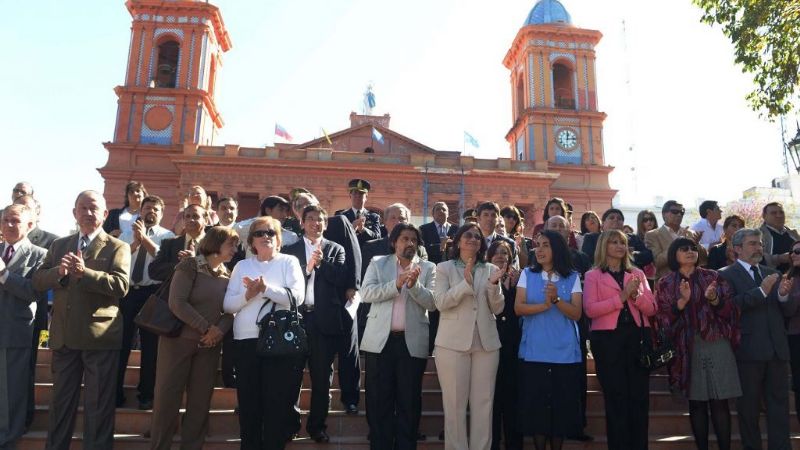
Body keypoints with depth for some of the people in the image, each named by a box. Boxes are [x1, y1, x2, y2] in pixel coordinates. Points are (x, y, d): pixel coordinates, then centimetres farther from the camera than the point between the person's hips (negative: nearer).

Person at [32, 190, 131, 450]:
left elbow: (121, 285, -17)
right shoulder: (59, 245, 12)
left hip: (100, 336, -5)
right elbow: (37, 281, 5)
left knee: (98, 404, 5)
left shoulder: (117, 248, -3)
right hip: (64, 335, 5)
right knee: (61, 400, 18)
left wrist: (84, 273, -26)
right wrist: (59, 272, -15)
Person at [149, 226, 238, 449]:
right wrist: (206, 328, -17)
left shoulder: (227, 274, 8)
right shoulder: (190, 265, -8)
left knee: (201, 399, 7)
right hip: (179, 338, -5)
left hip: (210, 344, 5)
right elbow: (177, 302, -17)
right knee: (168, 396, 1)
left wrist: (220, 329, -15)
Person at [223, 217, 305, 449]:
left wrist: (265, 288, -17)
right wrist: (248, 295, -13)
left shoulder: (289, 262, 4)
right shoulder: (242, 266, 13)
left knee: (277, 402, 2)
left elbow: (297, 297, -10)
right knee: (248, 402, 8)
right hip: (246, 341, 3)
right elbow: (228, 305, 5)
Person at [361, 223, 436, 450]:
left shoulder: (428, 268, 7)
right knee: (378, 401, 6)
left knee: (409, 402, 6)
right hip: (380, 340, 0)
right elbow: (366, 293, -7)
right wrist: (396, 284, -18)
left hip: (413, 342, 0)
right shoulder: (378, 263, 8)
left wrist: (414, 285, -19)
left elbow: (432, 302, -3)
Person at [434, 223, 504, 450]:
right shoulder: (444, 268, 4)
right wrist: (466, 283, -19)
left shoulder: (490, 269, 11)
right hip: (453, 342, -2)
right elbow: (440, 303, -9)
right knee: (455, 402, 2)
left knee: (483, 402, 5)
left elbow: (497, 308, 6)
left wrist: (494, 285, -12)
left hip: (485, 342, 3)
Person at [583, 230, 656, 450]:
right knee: (615, 397, 2)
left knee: (640, 396, 5)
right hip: (608, 338, -3)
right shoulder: (593, 275, 4)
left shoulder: (637, 274, 15)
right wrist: (621, 296, -15)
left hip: (638, 335, 3)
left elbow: (651, 308, 8)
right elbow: (590, 309, -10)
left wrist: (636, 295, -11)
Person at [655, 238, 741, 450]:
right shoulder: (665, 284, 6)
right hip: (687, 347, 0)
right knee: (696, 403, 4)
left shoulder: (713, 277, 9)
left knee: (719, 401, -1)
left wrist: (714, 300, -16)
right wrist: (682, 301, -17)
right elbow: (663, 318, -2)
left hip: (717, 344, 0)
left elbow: (730, 310, 4)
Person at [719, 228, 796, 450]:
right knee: (749, 406, 6)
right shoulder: (727, 275, -3)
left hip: (777, 348, 5)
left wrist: (783, 295, -8)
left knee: (780, 403, 7)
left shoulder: (772, 273, 16)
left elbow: (788, 311, 12)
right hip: (748, 349, -5)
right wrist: (761, 291, -21)